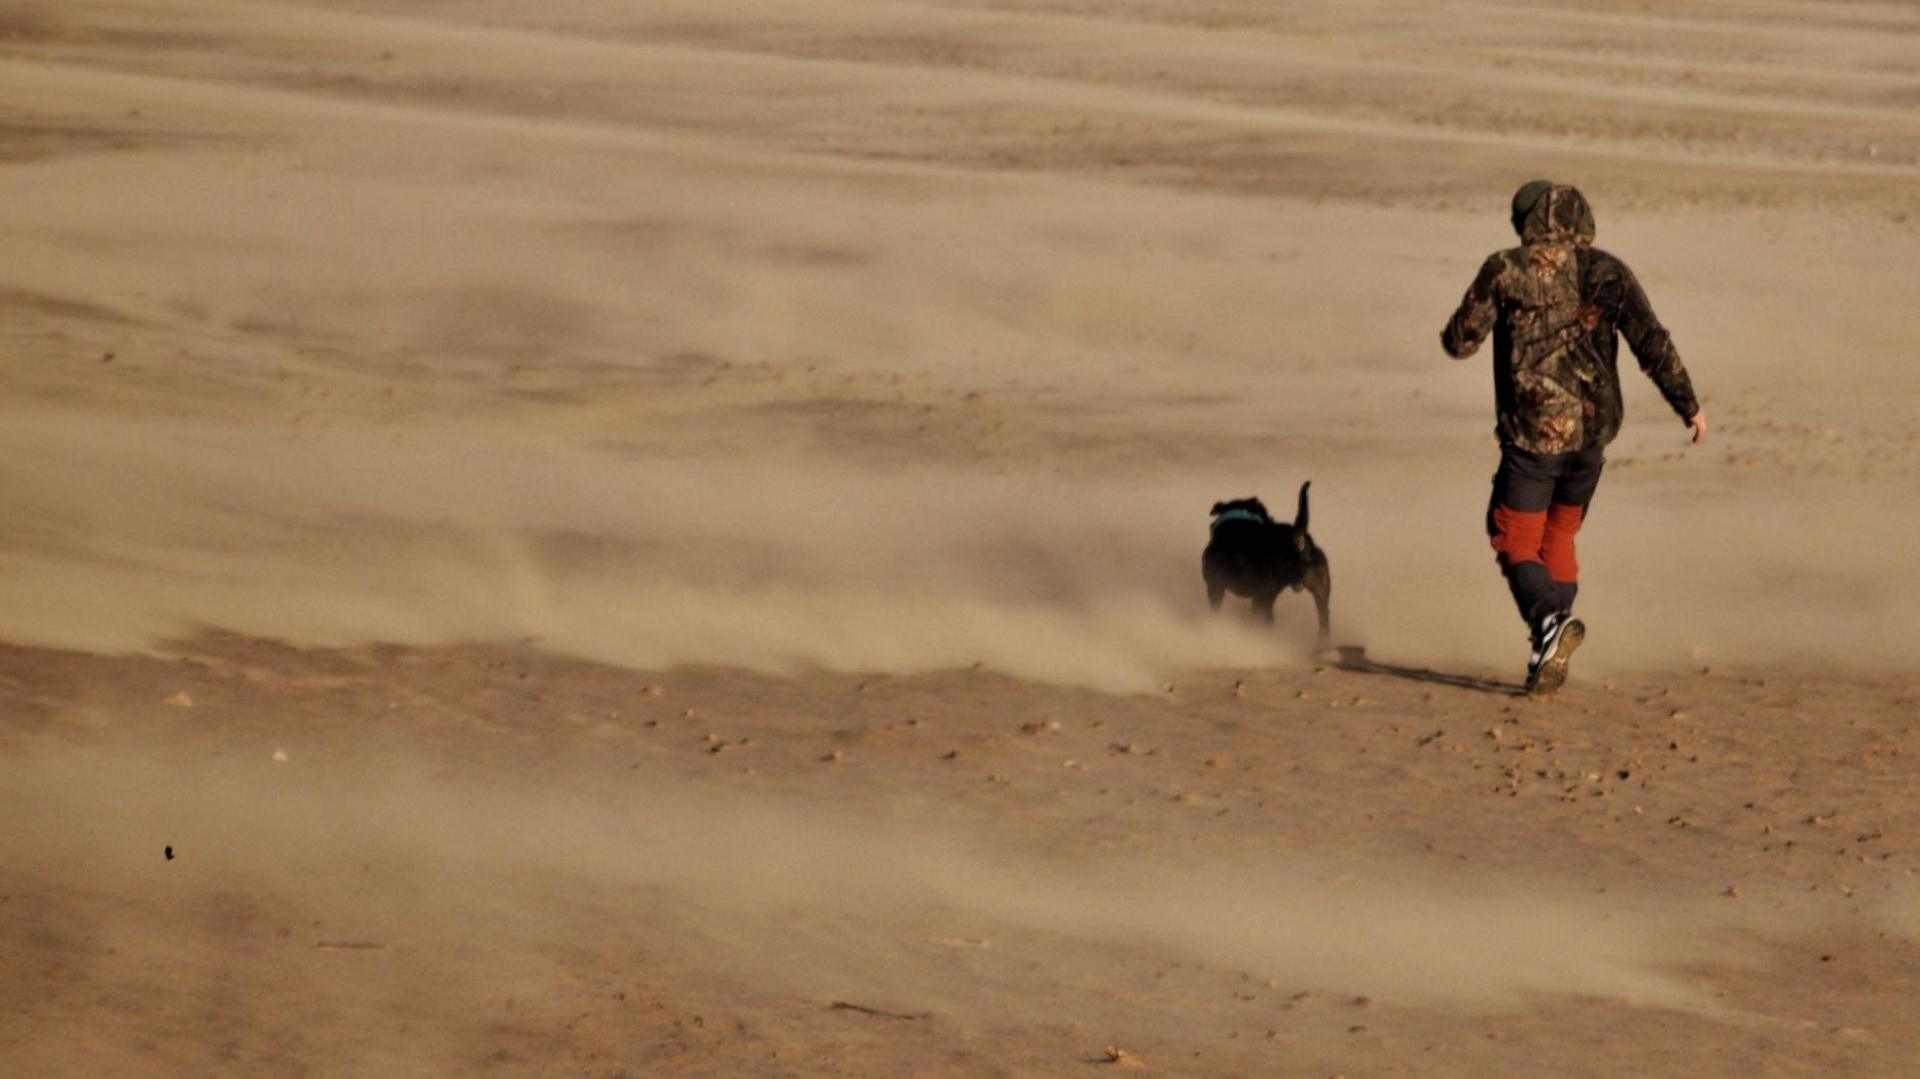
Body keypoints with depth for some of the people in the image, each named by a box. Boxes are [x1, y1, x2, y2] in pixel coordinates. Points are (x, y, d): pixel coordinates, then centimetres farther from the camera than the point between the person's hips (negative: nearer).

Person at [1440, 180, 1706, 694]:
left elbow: (1459, 341, -1)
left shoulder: (1507, 270, -5)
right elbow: (1653, 343, -5)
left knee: (1516, 542, 4)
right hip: (1592, 430, 4)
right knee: (1558, 538, 21)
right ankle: (1547, 658, 20)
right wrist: (1688, 404, -1)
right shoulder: (1608, 273, 3)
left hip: (1532, 431, -4)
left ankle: (1550, 619, -25)